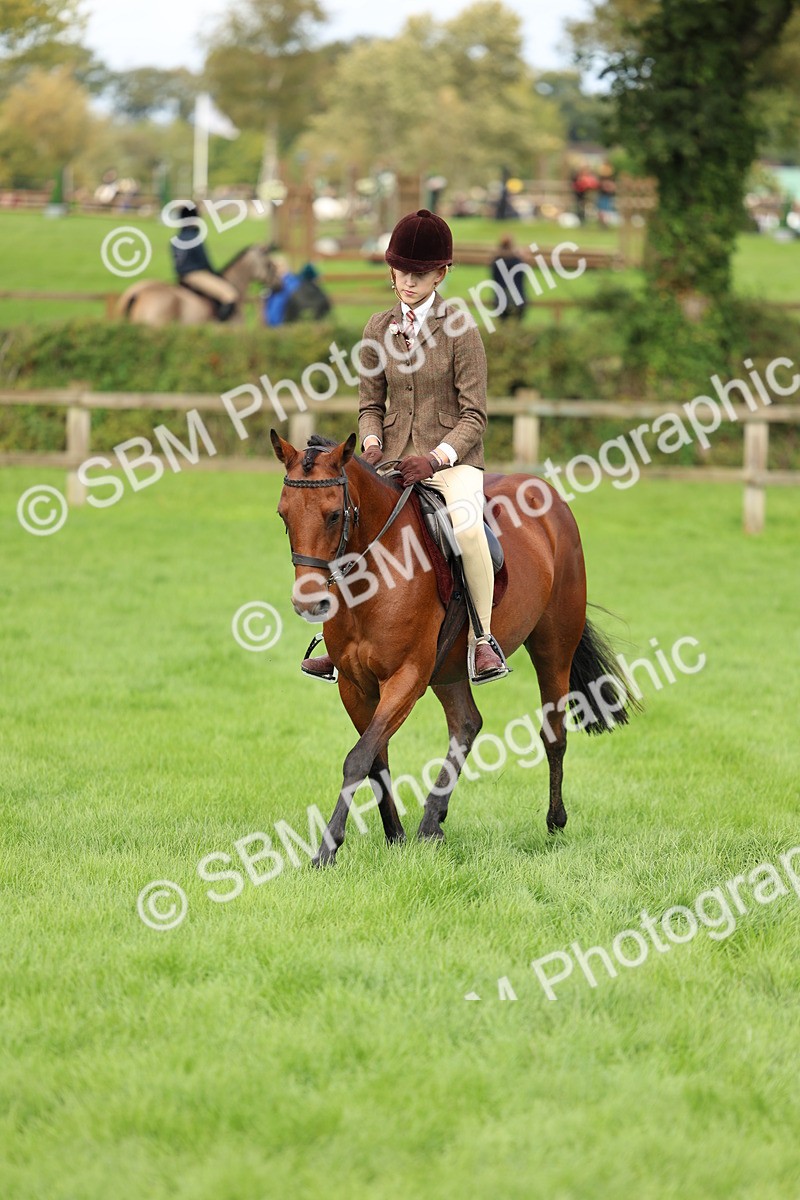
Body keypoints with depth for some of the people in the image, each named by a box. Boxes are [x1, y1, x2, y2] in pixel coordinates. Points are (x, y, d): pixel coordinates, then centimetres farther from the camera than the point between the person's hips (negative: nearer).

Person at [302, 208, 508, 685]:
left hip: (453, 461, -5)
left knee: (465, 523, -35)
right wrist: (372, 443, -8)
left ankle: (481, 638, -21)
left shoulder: (460, 328, -6)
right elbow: (371, 404, 14)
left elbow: (474, 416, -8)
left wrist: (435, 458, -23)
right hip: (393, 461, 5)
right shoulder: (379, 329, 8)